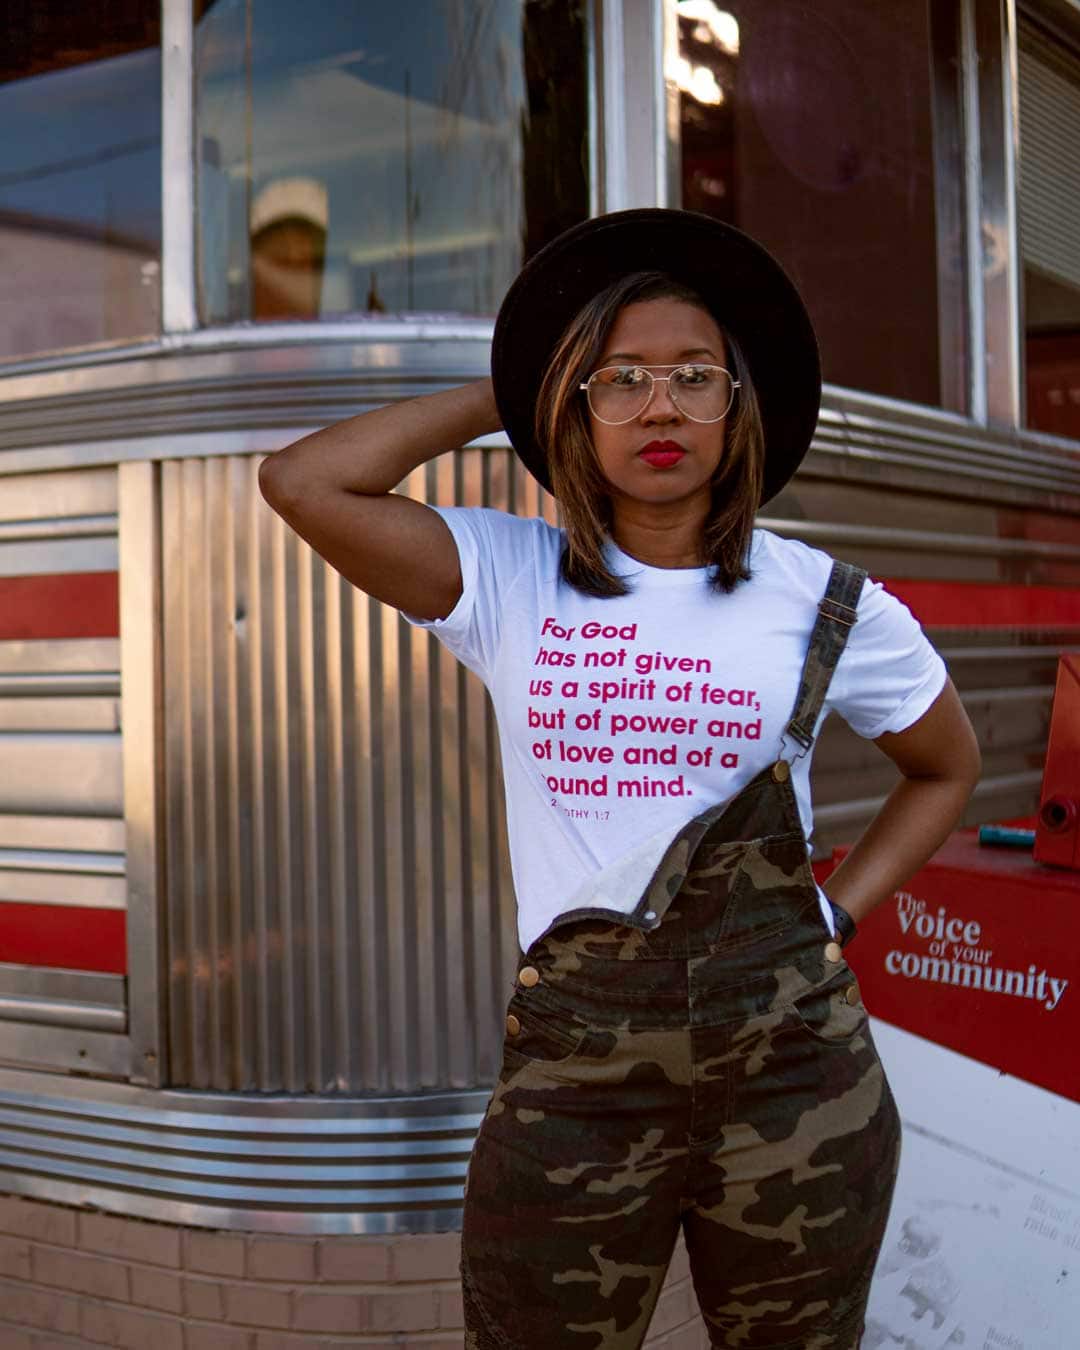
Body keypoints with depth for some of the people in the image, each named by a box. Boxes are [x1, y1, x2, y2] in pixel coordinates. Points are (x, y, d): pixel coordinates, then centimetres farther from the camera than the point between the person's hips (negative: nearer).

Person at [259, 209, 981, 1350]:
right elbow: (304, 483, -13)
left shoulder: (827, 605, 2)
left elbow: (947, 769, 17)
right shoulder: (509, 581, 0)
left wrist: (834, 914, 4)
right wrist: (499, 395, -2)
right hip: (573, 1066, -1)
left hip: (794, 1071, 1)